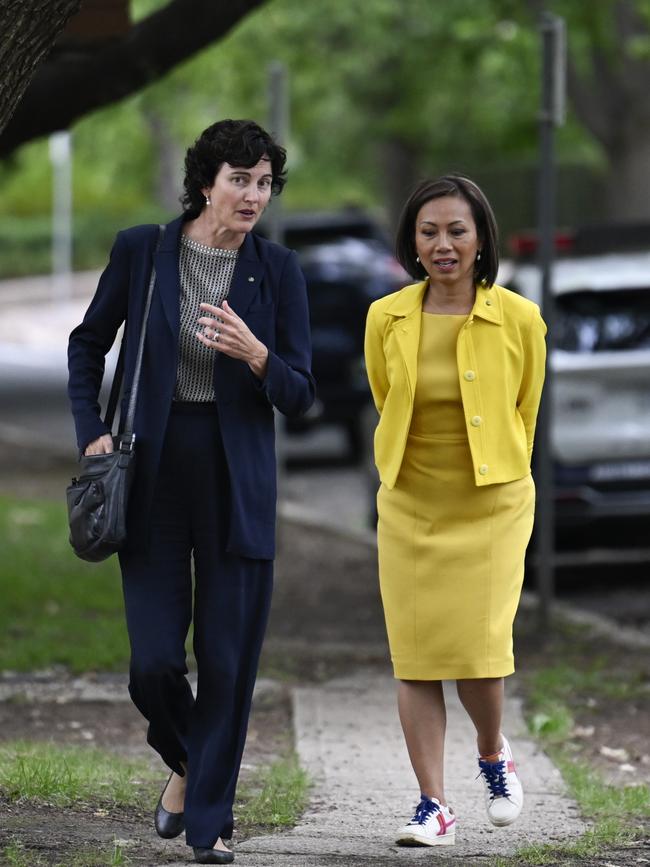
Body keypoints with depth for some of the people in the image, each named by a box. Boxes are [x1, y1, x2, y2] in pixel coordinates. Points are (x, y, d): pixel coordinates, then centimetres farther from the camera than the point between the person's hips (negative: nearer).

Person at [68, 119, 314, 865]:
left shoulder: (277, 270, -2)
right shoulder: (141, 250, -2)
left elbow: (299, 397, -1)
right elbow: (89, 342, 12)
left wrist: (255, 355, -21)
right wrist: (91, 432, 1)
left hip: (237, 483, 0)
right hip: (153, 475, 0)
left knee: (228, 659, -1)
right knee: (153, 661, -3)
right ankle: (185, 762, 29)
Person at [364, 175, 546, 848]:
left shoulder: (519, 320, -7)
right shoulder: (385, 320, -3)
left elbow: (524, 412, 8)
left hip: (491, 509, -2)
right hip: (409, 510, 2)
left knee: (478, 648, -10)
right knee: (415, 657, 0)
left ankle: (494, 756, 22)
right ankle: (433, 805, 7)